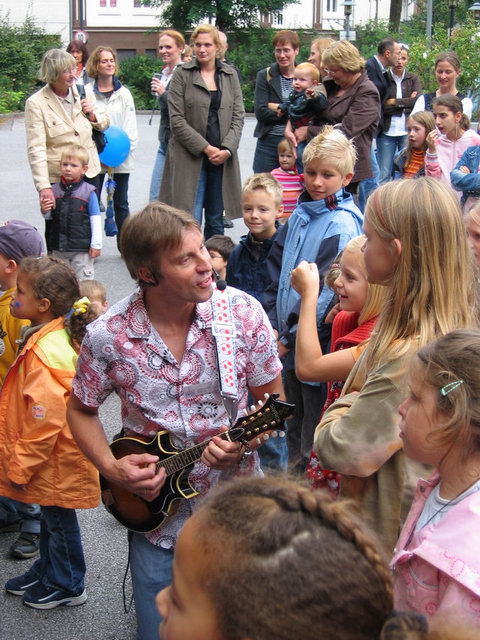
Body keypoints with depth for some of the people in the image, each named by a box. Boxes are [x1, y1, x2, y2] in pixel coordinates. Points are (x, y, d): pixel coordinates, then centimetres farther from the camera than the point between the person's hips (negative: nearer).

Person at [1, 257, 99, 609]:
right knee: (52, 518, 24)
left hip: (57, 462, -9)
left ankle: (67, 586, 29)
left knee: (59, 520, 10)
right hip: (58, 456, 9)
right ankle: (46, 571, 42)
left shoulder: (44, 354, -31)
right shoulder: (57, 336, 0)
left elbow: (44, 423, -28)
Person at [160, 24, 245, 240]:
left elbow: (238, 116, 8)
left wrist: (227, 149, -8)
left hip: (222, 157, 3)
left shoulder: (230, 75, 11)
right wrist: (205, 148, -12)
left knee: (216, 220, 8)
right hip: (190, 156, -3)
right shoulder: (182, 74, 1)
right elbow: (176, 119, -5)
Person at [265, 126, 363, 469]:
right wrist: (274, 323, 4)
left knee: (314, 436, 5)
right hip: (288, 338, 8)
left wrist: (291, 337, -15)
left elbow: (327, 291, -19)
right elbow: (277, 271, 13)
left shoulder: (342, 225, -16)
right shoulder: (300, 215, 8)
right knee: (294, 422, 23)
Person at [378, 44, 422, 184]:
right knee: (384, 174, -1)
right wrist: (406, 103, -8)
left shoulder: (413, 79, 9)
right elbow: (381, 106, -8)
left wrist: (394, 102, -6)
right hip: (386, 132, -1)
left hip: (408, 131, 1)